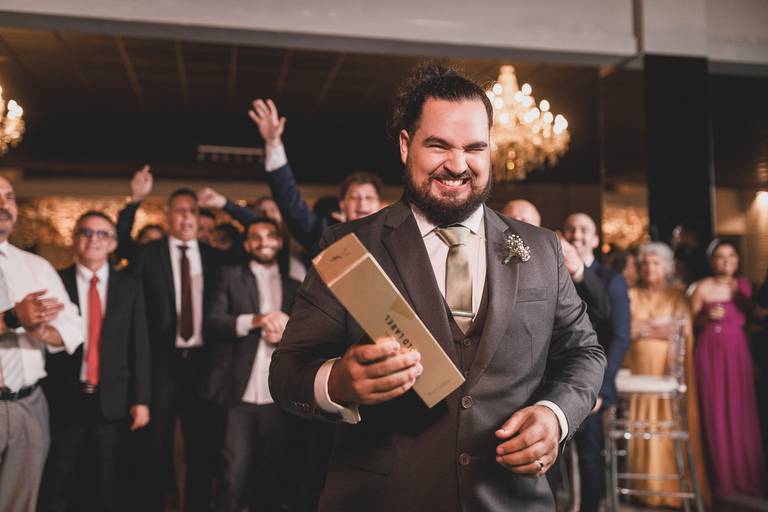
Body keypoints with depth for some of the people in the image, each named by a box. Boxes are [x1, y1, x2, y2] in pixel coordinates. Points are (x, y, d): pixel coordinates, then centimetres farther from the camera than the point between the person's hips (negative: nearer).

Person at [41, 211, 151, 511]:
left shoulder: (129, 286, 5)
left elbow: (139, 344, 3)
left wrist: (141, 399, -2)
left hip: (112, 399, 1)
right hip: (64, 399, -1)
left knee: (105, 487, 12)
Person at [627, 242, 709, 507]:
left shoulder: (678, 296, 8)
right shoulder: (631, 295, 12)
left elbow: (682, 332, -4)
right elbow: (627, 330, 0)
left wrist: (645, 327, -5)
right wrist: (661, 326, -4)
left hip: (671, 370, -1)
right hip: (640, 369, 1)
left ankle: (677, 488, 4)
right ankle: (647, 488, 5)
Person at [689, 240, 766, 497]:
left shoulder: (744, 285, 9)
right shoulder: (702, 288, -2)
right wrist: (707, 318, -17)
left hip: (738, 352, 3)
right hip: (710, 352, -3)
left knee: (741, 412, 3)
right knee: (715, 413, 1)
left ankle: (746, 476, 16)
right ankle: (722, 478, 11)